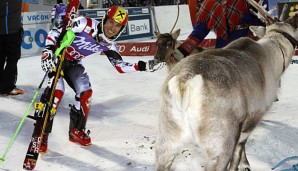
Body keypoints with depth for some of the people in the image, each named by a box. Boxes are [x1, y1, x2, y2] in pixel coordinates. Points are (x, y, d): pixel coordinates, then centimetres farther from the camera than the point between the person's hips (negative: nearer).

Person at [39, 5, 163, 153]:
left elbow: (120, 66, -5)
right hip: (56, 57, -6)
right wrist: (48, 51, -39)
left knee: (86, 92, -7)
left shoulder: (108, 45, -8)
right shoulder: (85, 24, -27)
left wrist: (144, 66, -16)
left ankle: (76, 131, 14)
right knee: (57, 92, -23)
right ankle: (42, 133, -10)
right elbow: (55, 32, -25)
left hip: (73, 63, 6)